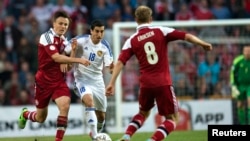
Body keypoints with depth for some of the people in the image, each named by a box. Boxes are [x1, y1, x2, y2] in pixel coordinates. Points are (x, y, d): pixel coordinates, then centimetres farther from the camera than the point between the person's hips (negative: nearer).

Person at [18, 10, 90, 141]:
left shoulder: (64, 40, 6)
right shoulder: (47, 37, -17)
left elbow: (65, 64, 11)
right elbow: (56, 57, -31)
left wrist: (72, 50, -8)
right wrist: (78, 60, -35)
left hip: (59, 80, 5)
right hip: (44, 81, -5)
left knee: (65, 106, -23)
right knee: (41, 118, 9)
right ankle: (25, 114, 46)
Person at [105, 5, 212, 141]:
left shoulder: (132, 40, 4)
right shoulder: (161, 31, 0)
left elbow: (120, 62, -5)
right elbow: (186, 36, -6)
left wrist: (111, 83, -8)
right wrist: (203, 44, 5)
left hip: (146, 84, 3)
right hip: (163, 83, -3)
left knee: (143, 113, 28)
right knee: (171, 118, 7)